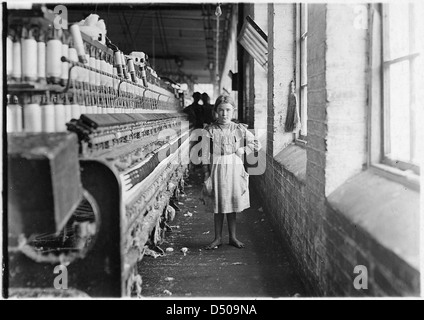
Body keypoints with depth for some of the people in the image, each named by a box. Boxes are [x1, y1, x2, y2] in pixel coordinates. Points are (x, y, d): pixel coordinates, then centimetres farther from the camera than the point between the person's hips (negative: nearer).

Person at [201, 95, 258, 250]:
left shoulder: (239, 129, 3)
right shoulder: (209, 130, -3)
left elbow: (255, 143, 13)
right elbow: (205, 154, -2)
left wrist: (243, 150, -2)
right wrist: (206, 172, -6)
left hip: (235, 169, 2)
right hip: (217, 169, -1)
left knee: (232, 203, 8)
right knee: (218, 205, 5)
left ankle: (233, 237, 20)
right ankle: (218, 238, 16)